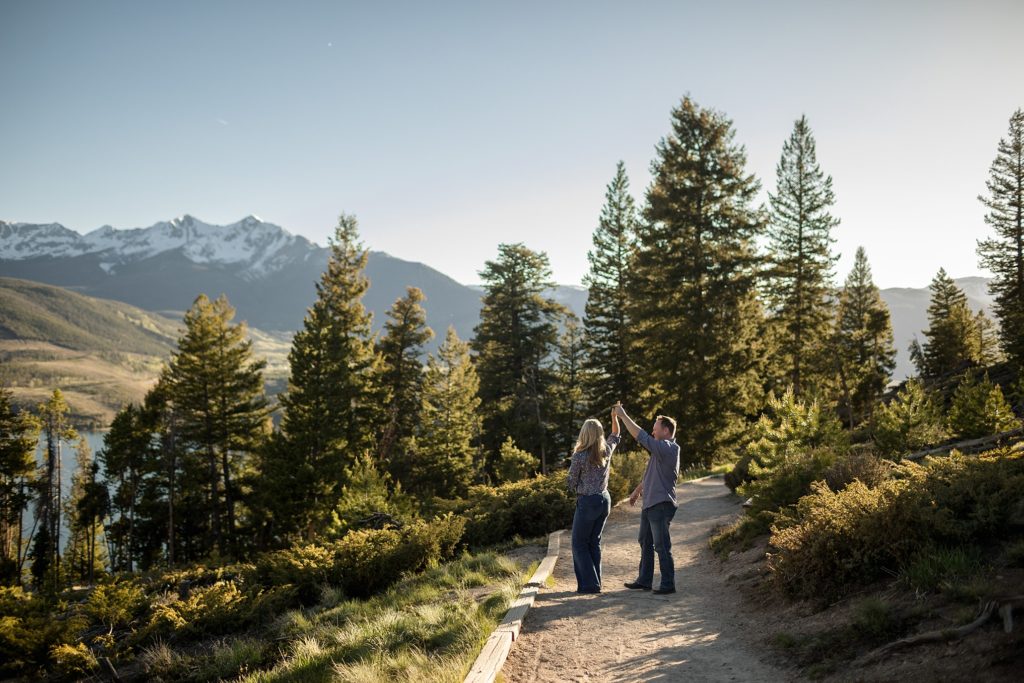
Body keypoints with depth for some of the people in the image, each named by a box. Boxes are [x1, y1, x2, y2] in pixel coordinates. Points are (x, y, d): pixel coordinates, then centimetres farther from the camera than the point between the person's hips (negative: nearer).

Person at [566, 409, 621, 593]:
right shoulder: (606, 451, 0)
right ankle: (595, 583, 16)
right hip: (605, 500, 6)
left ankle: (589, 584, -2)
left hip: (587, 502, -6)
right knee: (594, 543, 15)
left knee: (580, 544, 4)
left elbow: (572, 483, -7)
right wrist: (614, 416, 22)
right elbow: (615, 435, 22)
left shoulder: (579, 456, -16)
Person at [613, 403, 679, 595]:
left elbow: (641, 437, -22)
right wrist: (638, 490, 28)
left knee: (662, 546, -5)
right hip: (649, 503, 11)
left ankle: (668, 584, 2)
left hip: (660, 505, -11)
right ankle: (644, 580, 24)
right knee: (645, 542, 15)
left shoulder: (667, 448, -16)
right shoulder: (662, 449, 17)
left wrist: (623, 416, -15)